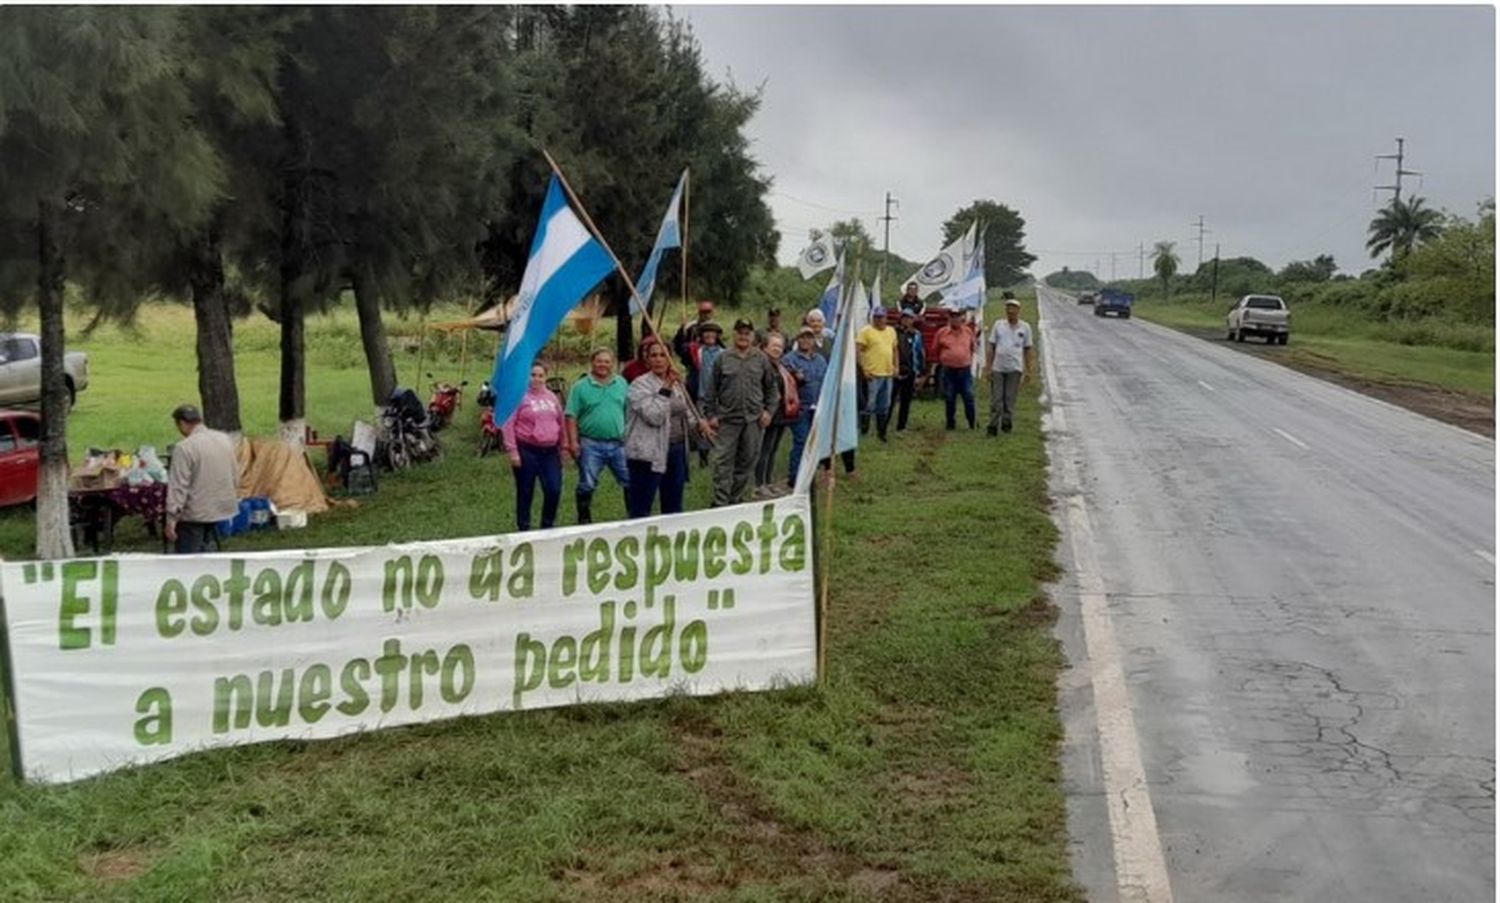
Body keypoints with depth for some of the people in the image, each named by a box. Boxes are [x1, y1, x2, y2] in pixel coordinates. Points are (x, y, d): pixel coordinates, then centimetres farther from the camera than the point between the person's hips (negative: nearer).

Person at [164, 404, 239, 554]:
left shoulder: (184, 448, -17)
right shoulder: (225, 440, 3)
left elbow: (178, 487, -19)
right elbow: (235, 475, 10)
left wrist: (171, 519, -16)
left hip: (195, 513, -7)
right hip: (222, 507, 7)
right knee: (202, 550, 23)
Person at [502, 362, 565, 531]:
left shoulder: (552, 397, 12)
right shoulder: (520, 396, -6)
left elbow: (561, 423, 18)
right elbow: (508, 424, -9)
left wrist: (562, 447, 16)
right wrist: (512, 450, -13)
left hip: (550, 451, 5)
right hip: (527, 451, -4)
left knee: (554, 490, -2)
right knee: (525, 493, 4)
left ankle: (548, 527, 15)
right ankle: (524, 530, 15)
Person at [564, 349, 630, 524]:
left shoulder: (622, 384, 9)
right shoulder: (581, 387, -1)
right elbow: (571, 416, -4)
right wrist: (573, 441, -11)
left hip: (618, 443, 3)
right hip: (591, 445, -3)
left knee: (630, 483, 4)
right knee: (587, 485, 3)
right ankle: (584, 521, 15)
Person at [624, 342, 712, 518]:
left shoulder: (677, 384, 14)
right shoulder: (640, 385, -8)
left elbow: (686, 414, 24)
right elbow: (654, 416, -20)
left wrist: (698, 424, 4)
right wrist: (665, 389, -20)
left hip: (676, 450, 7)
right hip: (649, 453, -7)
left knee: (673, 505, 15)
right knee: (641, 509, -6)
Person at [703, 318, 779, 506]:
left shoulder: (762, 359, 6)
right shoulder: (723, 358, 1)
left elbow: (772, 387, 13)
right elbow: (711, 388, 4)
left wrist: (769, 410, 3)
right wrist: (710, 414, 0)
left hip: (753, 419, 2)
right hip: (727, 418, -2)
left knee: (747, 460, 8)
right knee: (723, 460, -5)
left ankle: (737, 497, 21)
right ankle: (720, 501, 0)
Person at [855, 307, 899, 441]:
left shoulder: (891, 331, 15)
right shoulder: (866, 331, -6)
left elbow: (895, 349, 23)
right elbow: (857, 350, -12)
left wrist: (896, 366, 12)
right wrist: (863, 369, -17)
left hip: (888, 374, 6)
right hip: (872, 375, -6)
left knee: (884, 406, 13)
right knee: (869, 405, -6)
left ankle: (881, 432, 24)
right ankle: (863, 431, 2)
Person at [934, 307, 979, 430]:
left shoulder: (968, 331, 4)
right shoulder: (942, 332, -1)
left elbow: (972, 348, 18)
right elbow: (935, 350, 10)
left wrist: (969, 360, 14)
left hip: (965, 370, 1)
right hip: (949, 371, -1)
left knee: (969, 398, 0)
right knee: (949, 400, 6)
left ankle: (973, 424, 9)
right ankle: (951, 424, 16)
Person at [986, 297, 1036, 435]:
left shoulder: (1025, 327, 5)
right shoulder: (998, 325, 5)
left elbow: (1028, 349, 8)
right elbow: (992, 347, 7)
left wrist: (1029, 369, 3)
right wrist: (988, 366, 2)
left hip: (1015, 368, 0)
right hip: (998, 368, 0)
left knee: (1010, 399, 3)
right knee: (996, 399, 0)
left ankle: (1007, 423, 14)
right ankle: (993, 425, 4)